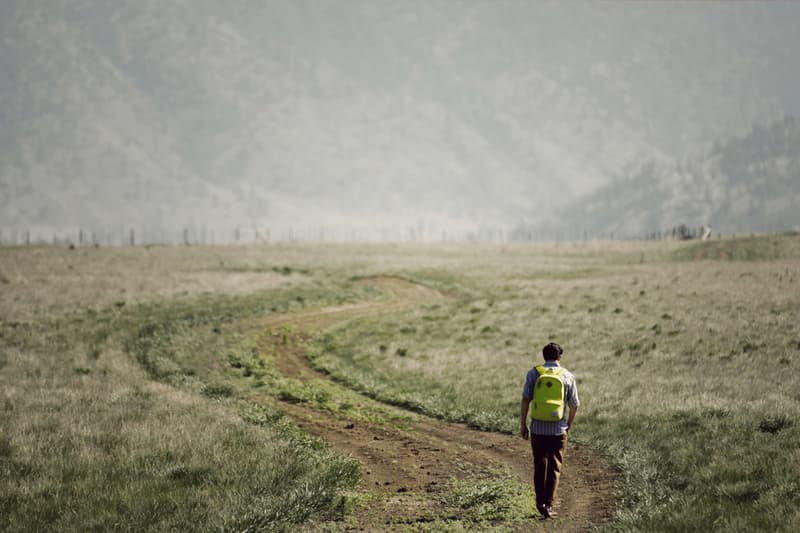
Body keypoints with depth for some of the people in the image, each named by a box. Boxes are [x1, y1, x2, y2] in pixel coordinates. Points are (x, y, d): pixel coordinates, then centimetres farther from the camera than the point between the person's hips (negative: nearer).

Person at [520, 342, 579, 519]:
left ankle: (540, 502, 20)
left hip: (538, 428, 1)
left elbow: (525, 400, -7)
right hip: (559, 429, -1)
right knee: (554, 468, 5)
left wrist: (523, 424, 0)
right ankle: (548, 505, -1)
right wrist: (569, 424, 20)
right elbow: (574, 404, 4)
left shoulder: (533, 373, -2)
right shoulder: (568, 376, -1)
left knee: (539, 466, 15)